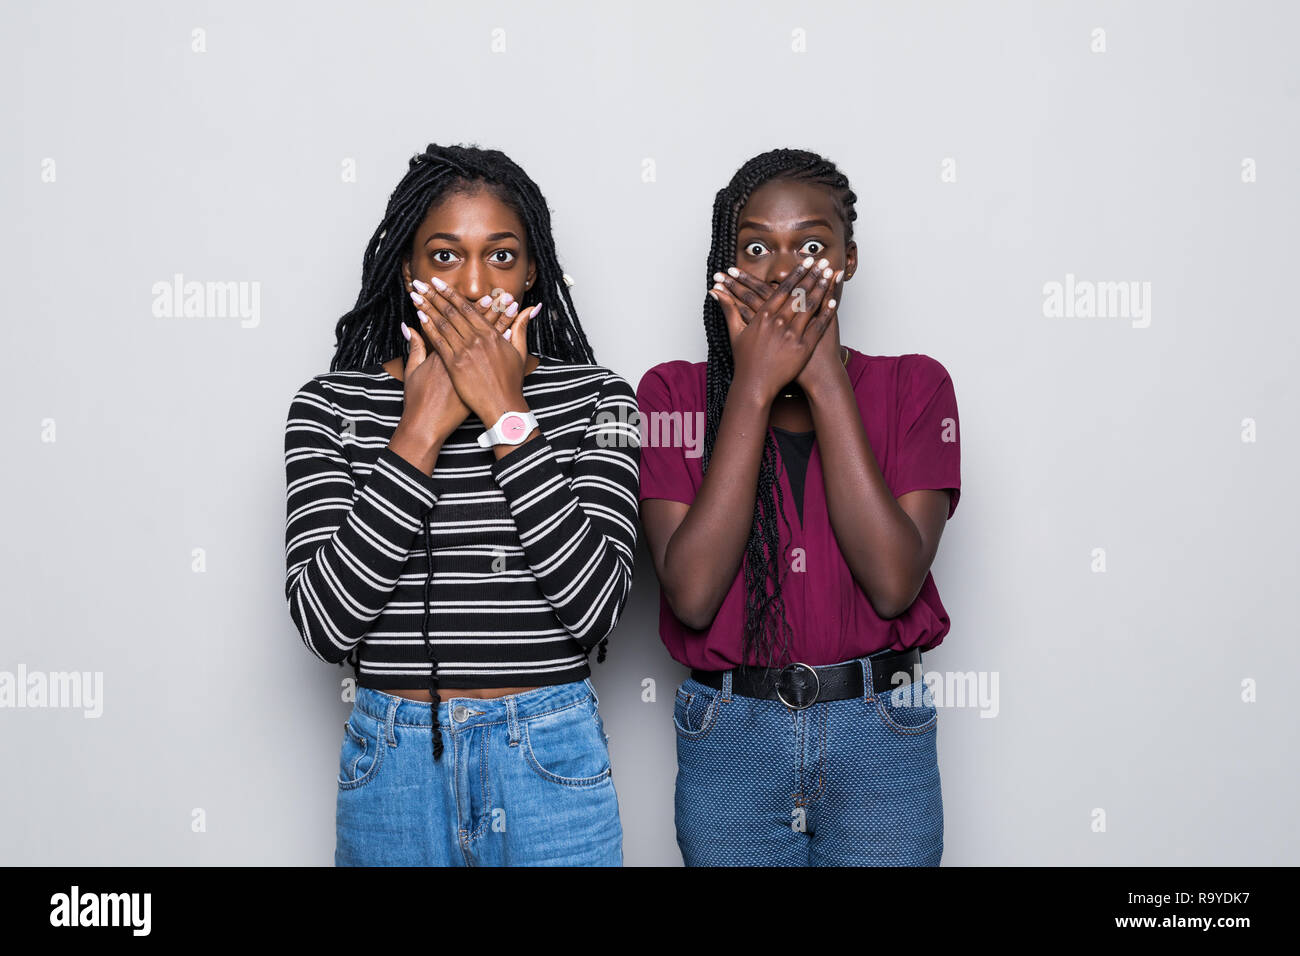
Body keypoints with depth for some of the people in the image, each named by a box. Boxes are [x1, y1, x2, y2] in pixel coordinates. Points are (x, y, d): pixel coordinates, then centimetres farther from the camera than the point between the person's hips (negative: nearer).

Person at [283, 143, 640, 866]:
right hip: (393, 762, 1)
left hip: (551, 758, 0)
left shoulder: (594, 397, -2)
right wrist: (423, 428, -15)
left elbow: (594, 605, -15)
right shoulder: (331, 407, -2)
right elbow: (323, 622, -14)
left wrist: (509, 416, -17)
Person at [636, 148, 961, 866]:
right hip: (729, 739, 0)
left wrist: (826, 380, -15)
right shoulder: (671, 394, -2)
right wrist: (754, 387, -16)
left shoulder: (914, 386, 0)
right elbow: (692, 595, -15)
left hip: (880, 735, 0)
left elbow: (894, 583, -15)